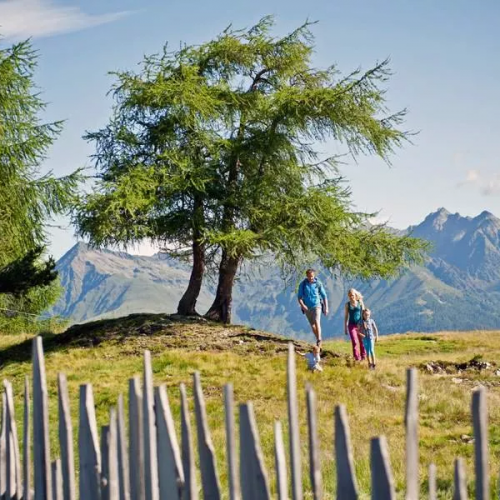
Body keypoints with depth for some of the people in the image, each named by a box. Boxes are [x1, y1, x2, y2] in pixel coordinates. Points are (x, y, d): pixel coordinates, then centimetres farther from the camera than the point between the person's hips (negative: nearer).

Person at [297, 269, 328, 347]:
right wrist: (302, 305, -19)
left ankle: (319, 340, -24)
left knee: (317, 322, -22)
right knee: (312, 325, 11)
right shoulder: (303, 284, -4)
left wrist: (326, 308, -1)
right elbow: (299, 297, -2)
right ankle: (318, 340, 28)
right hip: (307, 308, 3)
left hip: (316, 306, -3)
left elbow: (324, 296, 1)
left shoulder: (318, 284, -6)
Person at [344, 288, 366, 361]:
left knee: (362, 342, 6)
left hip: (360, 325, 0)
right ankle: (357, 358, -4)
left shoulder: (360, 303, 0)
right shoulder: (347, 304, 2)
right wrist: (345, 328, 6)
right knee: (354, 342, -10)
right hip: (352, 325, 0)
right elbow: (346, 316, 6)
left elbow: (363, 314, 5)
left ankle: (363, 357, 23)